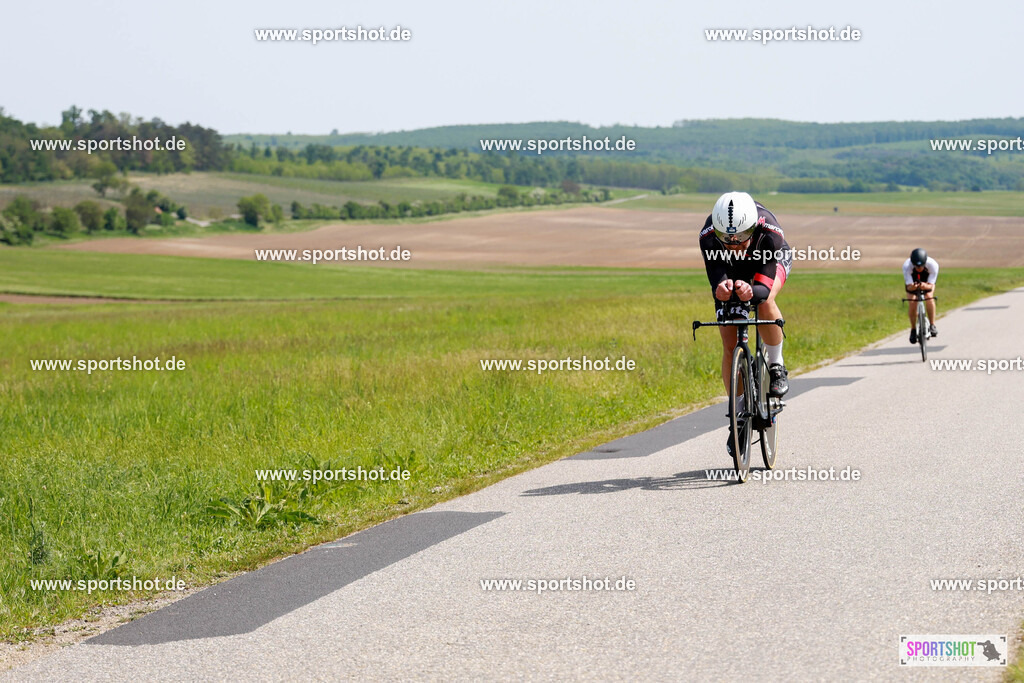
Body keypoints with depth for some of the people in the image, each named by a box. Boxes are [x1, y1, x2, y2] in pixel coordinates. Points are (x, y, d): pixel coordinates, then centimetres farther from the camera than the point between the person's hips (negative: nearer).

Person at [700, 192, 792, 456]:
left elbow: (765, 288, -43)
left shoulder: (770, 231, -41)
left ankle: (776, 365, -11)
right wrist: (721, 289, -64)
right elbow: (715, 280, -40)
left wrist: (752, 292, -66)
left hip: (772, 260, -2)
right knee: (730, 345, -6)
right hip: (730, 269, 2)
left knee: (765, 301, -36)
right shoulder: (708, 236, -37)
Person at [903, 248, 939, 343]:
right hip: (913, 280, 0)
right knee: (912, 303, -17)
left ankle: (932, 325, -15)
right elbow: (909, 286, -33)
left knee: (929, 297, -27)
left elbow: (931, 285, -33)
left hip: (927, 282, 0)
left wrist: (925, 286, -56)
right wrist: (912, 286, -57)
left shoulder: (933, 265, -36)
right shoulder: (906, 266, -36)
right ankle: (913, 330, 2)